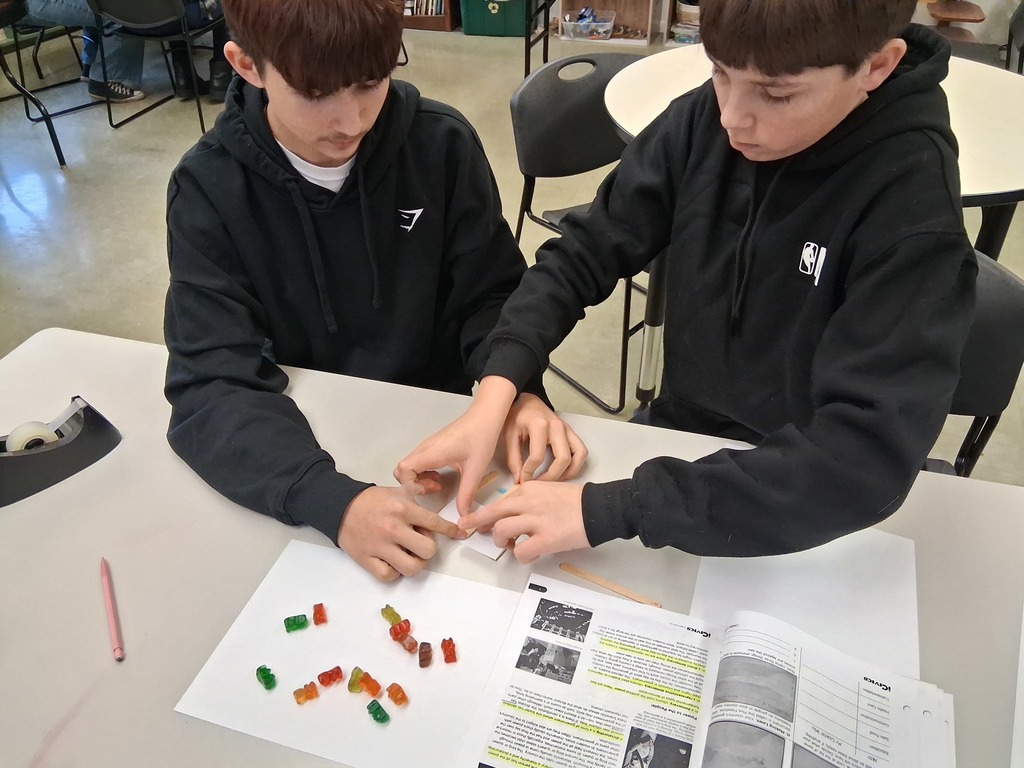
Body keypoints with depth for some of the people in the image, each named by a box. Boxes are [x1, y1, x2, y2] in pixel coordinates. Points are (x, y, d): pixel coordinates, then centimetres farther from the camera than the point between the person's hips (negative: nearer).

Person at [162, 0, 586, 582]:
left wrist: (521, 392, -25)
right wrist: (333, 501, -37)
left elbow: (489, 298, -3)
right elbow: (212, 385, -20)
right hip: (298, 443, 2)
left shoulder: (442, 144, -11)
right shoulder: (210, 189, -13)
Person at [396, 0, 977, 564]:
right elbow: (585, 254, -8)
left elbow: (869, 455, -31)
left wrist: (609, 511, -37)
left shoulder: (914, 204, -24)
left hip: (808, 507, -3)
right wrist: (494, 395, -23)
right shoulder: (704, 122, -11)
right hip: (676, 436, 4)